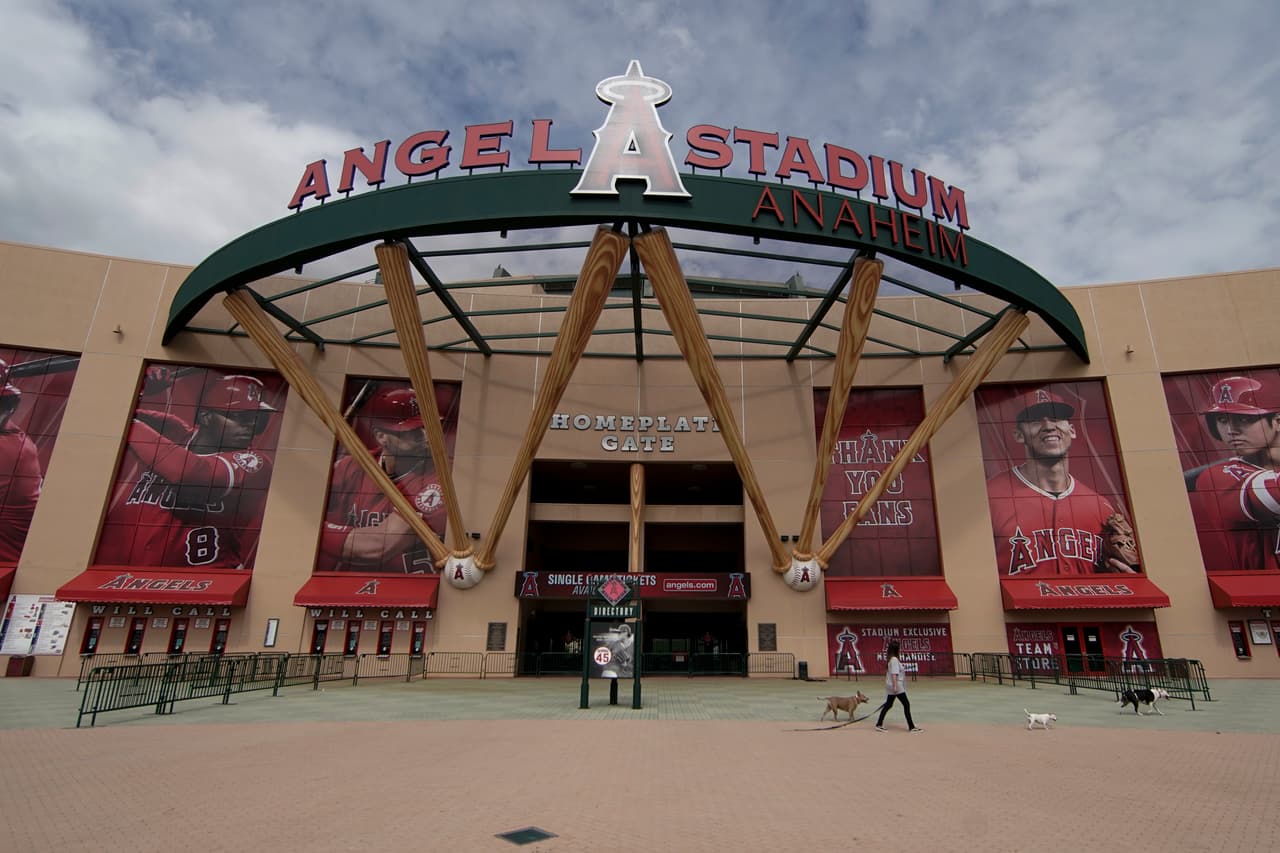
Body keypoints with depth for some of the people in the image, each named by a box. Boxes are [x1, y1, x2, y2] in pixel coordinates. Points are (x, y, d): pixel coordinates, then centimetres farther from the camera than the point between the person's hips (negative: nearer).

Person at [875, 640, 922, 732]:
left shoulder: (892, 659, 14)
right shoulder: (894, 660, -16)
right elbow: (894, 674, -22)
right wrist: (895, 686, -25)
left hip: (892, 687, 10)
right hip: (897, 686, -10)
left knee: (888, 705, 10)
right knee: (906, 705, -1)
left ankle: (879, 725, 10)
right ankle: (911, 726, 5)